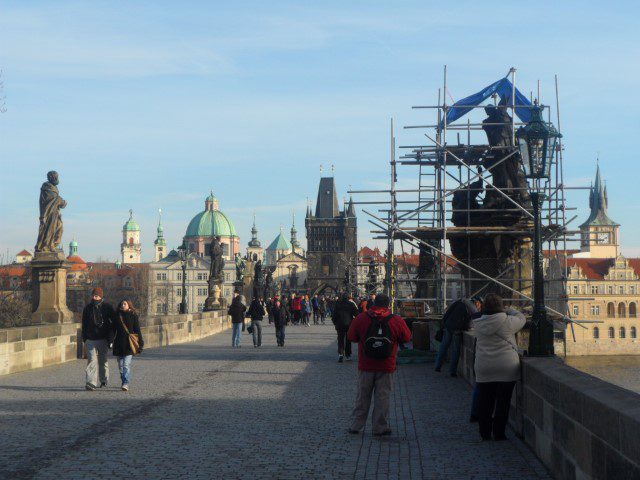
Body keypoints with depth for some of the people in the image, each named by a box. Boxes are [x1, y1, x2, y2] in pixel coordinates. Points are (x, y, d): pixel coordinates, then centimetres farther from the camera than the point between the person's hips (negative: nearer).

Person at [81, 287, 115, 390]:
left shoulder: (107, 308, 0)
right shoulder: (87, 308, 9)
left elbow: (113, 323, 0)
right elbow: (84, 325, 16)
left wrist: (110, 339, -7)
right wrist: (84, 338, 10)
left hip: (103, 339, -1)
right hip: (91, 339, 1)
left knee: (103, 360, 10)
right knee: (92, 360, -11)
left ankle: (104, 380, 27)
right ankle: (91, 382, -19)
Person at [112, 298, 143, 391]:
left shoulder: (133, 316, 0)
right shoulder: (117, 316, 9)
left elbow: (137, 330, 1)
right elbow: (113, 329, 14)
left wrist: (140, 344, -1)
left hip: (129, 345, -4)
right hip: (119, 344, 4)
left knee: (126, 365, -13)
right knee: (121, 365, 10)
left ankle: (126, 384, -16)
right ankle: (124, 382, 22)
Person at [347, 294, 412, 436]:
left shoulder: (361, 318, -4)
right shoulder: (396, 320, -7)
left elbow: (351, 337, 6)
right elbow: (407, 337, 5)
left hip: (366, 365, 2)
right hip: (386, 366, -1)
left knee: (362, 396, 12)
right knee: (383, 397, 6)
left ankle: (355, 425, 16)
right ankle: (380, 427, 9)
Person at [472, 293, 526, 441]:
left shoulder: (478, 324, 1)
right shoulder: (507, 321, -10)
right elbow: (521, 318, 8)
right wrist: (510, 311, 26)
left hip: (483, 368, 3)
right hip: (506, 367, -3)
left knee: (485, 401, 11)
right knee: (503, 401, 5)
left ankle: (485, 433, 17)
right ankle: (499, 433, 8)